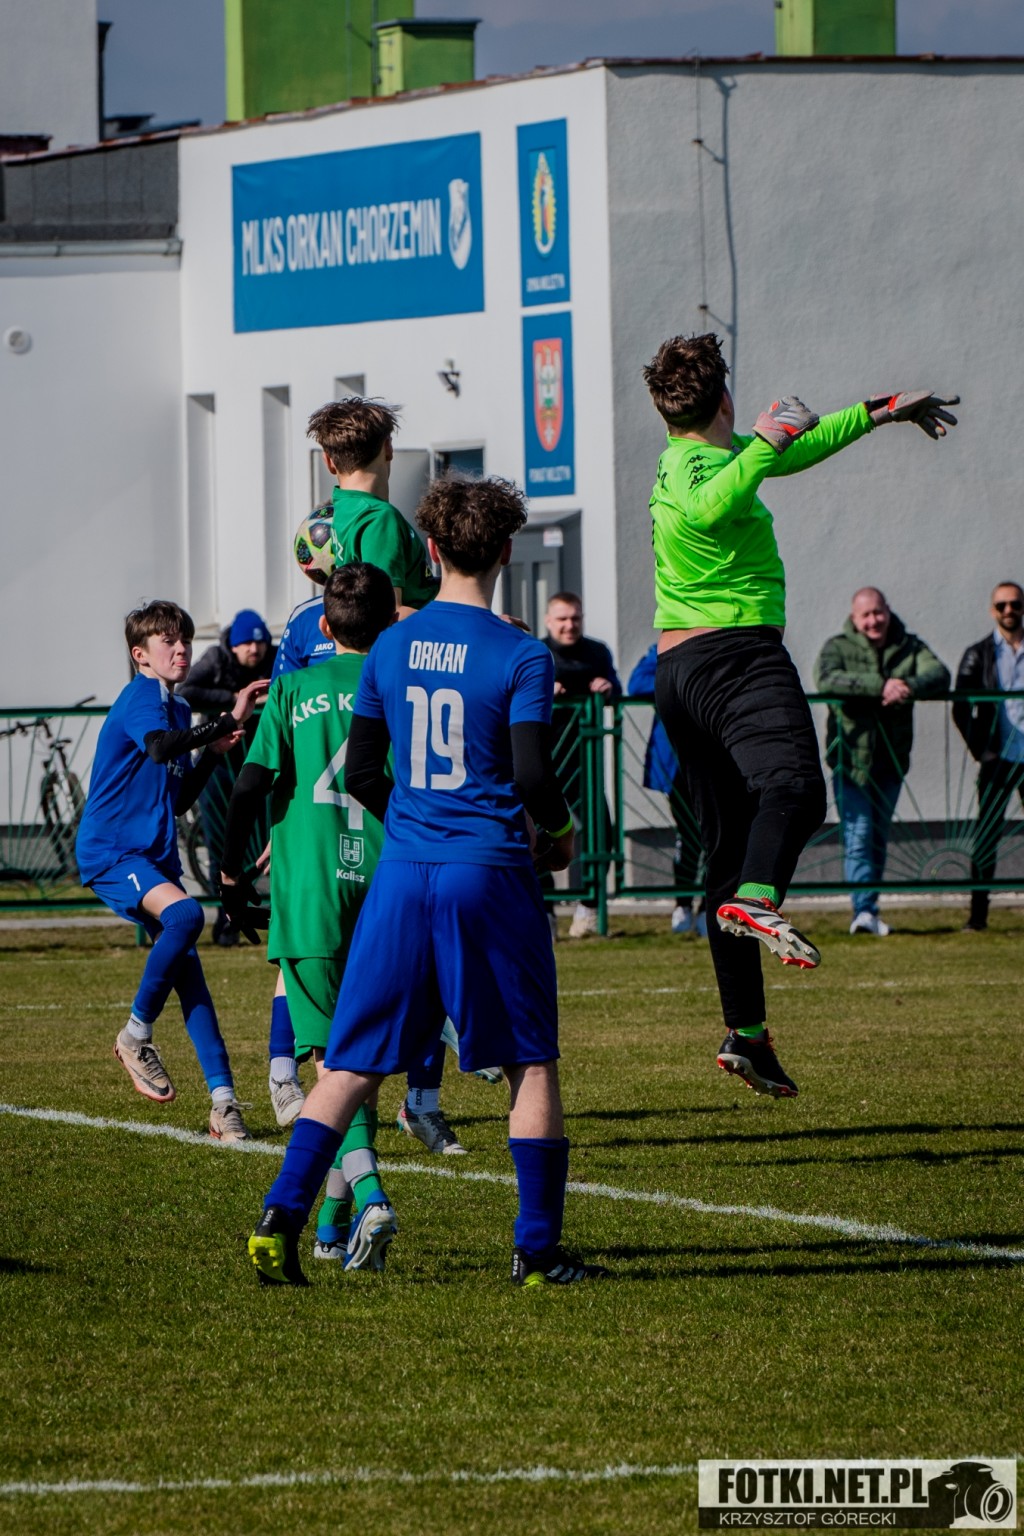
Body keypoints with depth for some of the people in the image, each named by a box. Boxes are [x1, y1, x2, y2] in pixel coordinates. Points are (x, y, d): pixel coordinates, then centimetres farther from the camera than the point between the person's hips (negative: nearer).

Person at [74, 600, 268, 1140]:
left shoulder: (177, 709, 18)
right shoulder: (139, 699, -9)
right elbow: (160, 745, -32)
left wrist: (214, 751, 8)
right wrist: (228, 721, -35)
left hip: (154, 855, 9)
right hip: (110, 851, -9)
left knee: (187, 969, -1)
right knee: (184, 913, -31)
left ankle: (223, 1100, -4)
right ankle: (135, 1035, -13)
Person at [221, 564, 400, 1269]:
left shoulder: (295, 690, 3)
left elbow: (250, 787, -4)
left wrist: (233, 872, 8)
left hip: (309, 895, -2)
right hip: (386, 891, 2)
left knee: (333, 1058, -5)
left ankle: (367, 1192, -28)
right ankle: (338, 1222, 21)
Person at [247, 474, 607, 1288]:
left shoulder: (390, 650, 6)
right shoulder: (520, 656, -7)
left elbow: (362, 776, 10)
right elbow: (533, 774, -13)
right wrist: (560, 831, 6)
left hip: (403, 875, 4)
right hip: (491, 877, -4)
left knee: (353, 1064, 7)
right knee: (532, 1067, 7)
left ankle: (280, 1219, -5)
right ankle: (539, 1250, 6)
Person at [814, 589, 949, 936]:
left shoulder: (909, 647, 7)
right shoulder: (838, 648, -2)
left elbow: (939, 674, -8)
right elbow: (827, 680, -22)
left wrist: (909, 687, -30)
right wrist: (881, 686, -32)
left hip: (891, 760, 4)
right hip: (851, 755, -4)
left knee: (879, 838, 11)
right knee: (858, 836, -13)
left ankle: (867, 910, 20)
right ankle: (864, 909, -21)